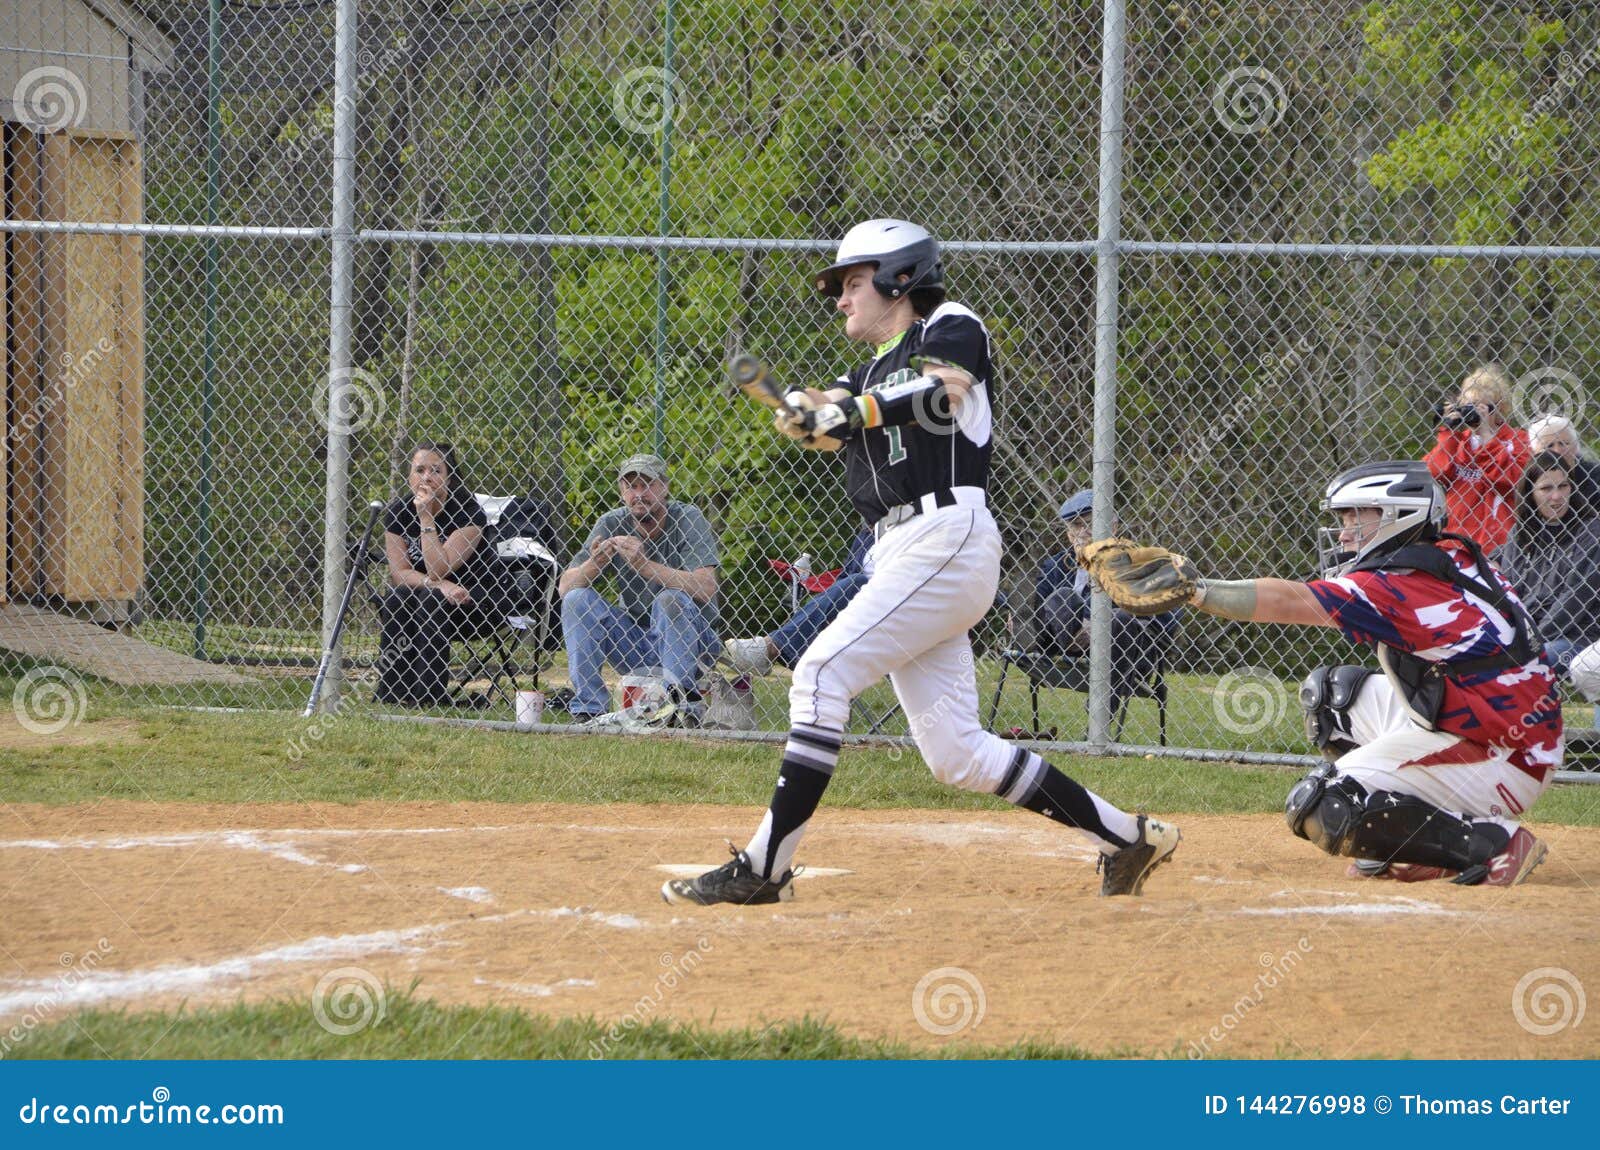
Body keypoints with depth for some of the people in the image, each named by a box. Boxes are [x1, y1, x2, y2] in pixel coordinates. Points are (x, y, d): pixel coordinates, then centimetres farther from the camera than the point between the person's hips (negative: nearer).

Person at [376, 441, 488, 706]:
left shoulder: (468, 513, -15)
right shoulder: (397, 510, -3)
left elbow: (437, 570, -23)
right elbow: (398, 572, -10)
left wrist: (426, 517, -25)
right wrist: (441, 585, -26)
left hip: (462, 607, -3)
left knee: (432, 601, -33)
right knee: (397, 596, -29)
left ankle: (429, 694, -34)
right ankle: (392, 691, -32)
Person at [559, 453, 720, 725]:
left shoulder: (688, 519, -12)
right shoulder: (611, 525, -1)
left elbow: (706, 588, -26)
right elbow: (565, 587, -6)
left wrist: (645, 565, -34)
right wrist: (593, 565, -28)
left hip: (690, 640, -4)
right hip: (636, 646, 4)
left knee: (670, 598, -30)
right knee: (577, 598, -12)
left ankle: (683, 701, -30)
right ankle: (589, 708, -15)